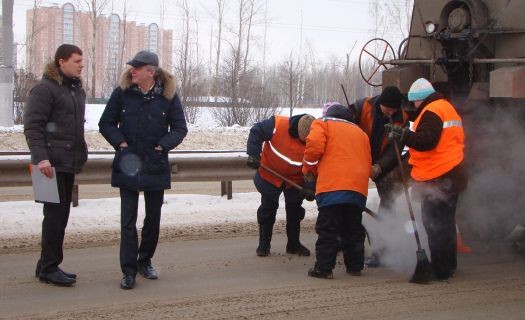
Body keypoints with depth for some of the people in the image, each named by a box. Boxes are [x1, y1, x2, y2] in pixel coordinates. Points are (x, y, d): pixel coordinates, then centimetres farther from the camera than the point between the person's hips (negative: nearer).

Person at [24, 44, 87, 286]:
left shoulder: (77, 89, 16)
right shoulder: (45, 89, -11)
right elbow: (32, 126, -15)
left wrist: (81, 153, 18)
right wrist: (41, 157, -24)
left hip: (69, 162, 8)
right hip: (53, 163, -8)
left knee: (61, 214, 10)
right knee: (55, 214, -6)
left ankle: (47, 266, 18)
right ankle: (49, 267, 1)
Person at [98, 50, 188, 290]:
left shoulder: (168, 95, -4)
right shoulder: (122, 93, -3)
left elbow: (180, 128, 1)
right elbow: (106, 123, 3)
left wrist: (162, 146, -13)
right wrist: (120, 143, -11)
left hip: (155, 166, 1)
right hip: (127, 165, -1)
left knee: (153, 217, 13)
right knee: (128, 219, -3)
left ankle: (145, 261, 30)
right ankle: (129, 270, 0)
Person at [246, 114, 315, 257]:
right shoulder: (278, 125, -30)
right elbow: (256, 132, -20)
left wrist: (310, 188, -29)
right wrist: (253, 155, -24)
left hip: (295, 179, 2)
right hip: (269, 175, -2)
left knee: (295, 210, 9)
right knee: (268, 209, 5)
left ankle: (293, 244, 24)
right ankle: (264, 244, 15)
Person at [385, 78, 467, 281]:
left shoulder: (431, 112, -14)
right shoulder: (447, 108, 17)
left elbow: (426, 140, -26)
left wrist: (403, 135, -28)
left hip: (438, 179, -10)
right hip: (452, 175, 10)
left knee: (435, 226, -6)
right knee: (446, 223, 19)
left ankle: (440, 270, -5)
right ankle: (449, 265, 29)